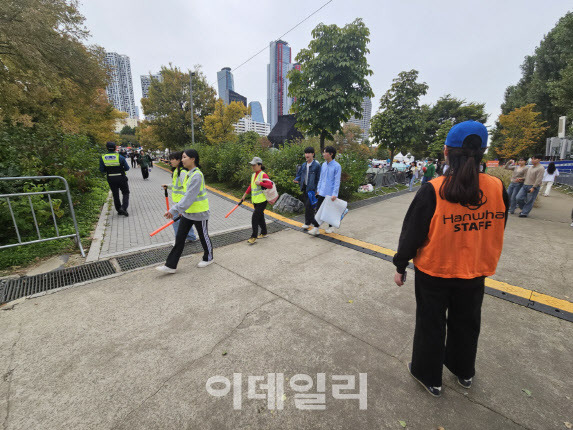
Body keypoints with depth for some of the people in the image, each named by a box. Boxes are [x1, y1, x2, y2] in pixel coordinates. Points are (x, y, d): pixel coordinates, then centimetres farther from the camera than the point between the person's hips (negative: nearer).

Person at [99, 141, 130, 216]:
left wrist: (108, 169, 17)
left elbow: (102, 170, -1)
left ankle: (119, 210, 19)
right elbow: (127, 168, -6)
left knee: (115, 195, 14)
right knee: (125, 193, 11)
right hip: (121, 178, -2)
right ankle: (123, 208, -9)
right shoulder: (120, 157, -12)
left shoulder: (103, 158, -5)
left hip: (111, 179, 3)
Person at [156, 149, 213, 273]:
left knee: (204, 237, 11)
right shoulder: (189, 174, 8)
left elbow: (189, 197, -28)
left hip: (199, 213, -9)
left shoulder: (197, 176, -22)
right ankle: (170, 265, 18)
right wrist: (182, 209, 20)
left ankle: (208, 258, 34)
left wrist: (174, 210, -28)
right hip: (187, 212, 9)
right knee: (179, 238, 10)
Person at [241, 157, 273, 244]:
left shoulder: (263, 175, -14)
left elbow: (270, 185, -25)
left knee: (255, 218, -8)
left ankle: (253, 237, 2)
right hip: (255, 201, 8)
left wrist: (260, 183, -26)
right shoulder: (253, 175, 12)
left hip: (262, 201, -8)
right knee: (260, 217, 17)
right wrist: (245, 194, 24)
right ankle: (264, 233, 33)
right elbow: (251, 186, 24)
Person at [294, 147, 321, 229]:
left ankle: (308, 222, 4)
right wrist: (297, 180, -6)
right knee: (307, 206, 13)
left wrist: (317, 190, -13)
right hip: (305, 188, 7)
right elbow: (299, 174, 17)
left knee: (309, 205, -10)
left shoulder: (317, 165, -8)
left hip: (312, 188, -6)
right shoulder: (303, 165, 11)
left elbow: (318, 179, -9)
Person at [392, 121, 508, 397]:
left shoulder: (433, 190, -23)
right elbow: (496, 231, 4)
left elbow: (412, 233, -18)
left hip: (433, 272, -4)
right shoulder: (497, 188, -10)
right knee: (466, 323, 26)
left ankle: (428, 375, 37)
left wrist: (400, 266, -5)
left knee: (431, 324, 17)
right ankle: (463, 371, 50)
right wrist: (481, 260, 20)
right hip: (474, 272, 4)